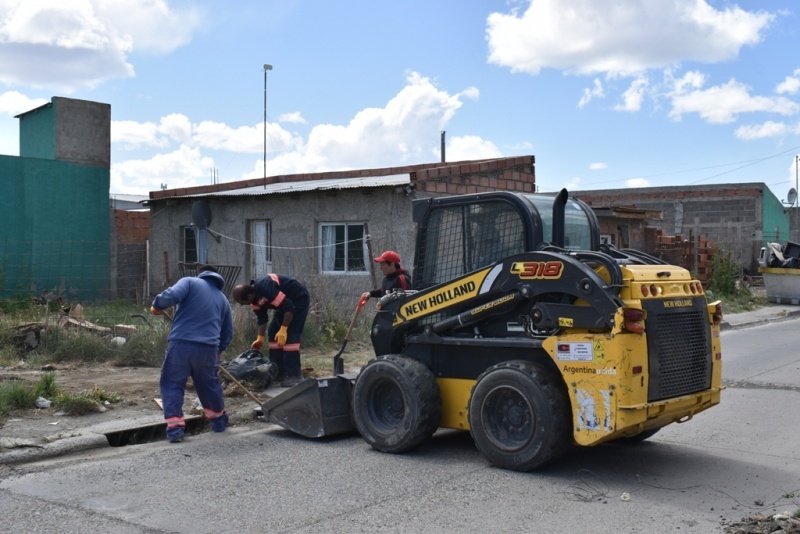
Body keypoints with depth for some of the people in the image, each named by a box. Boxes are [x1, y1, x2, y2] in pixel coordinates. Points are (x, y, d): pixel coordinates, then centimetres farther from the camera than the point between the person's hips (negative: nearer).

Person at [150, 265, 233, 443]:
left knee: (172, 384, 8)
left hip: (181, 344, -4)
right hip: (208, 348, 4)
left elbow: (171, 295, -14)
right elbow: (228, 333, 24)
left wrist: (156, 305, 6)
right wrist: (218, 350, 39)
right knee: (209, 385, 23)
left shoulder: (190, 282, 7)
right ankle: (219, 420, 37)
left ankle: (174, 428, 0)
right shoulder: (223, 298, 21)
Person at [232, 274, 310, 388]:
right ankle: (278, 372, 10)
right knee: (273, 332, 5)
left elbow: (289, 307, -32)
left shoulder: (266, 289, -34)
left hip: (299, 299, -10)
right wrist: (260, 338, 6)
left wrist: (283, 329, -30)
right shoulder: (255, 299, -4)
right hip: (285, 301, 10)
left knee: (290, 334, -18)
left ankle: (294, 375, -17)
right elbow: (262, 318, 9)